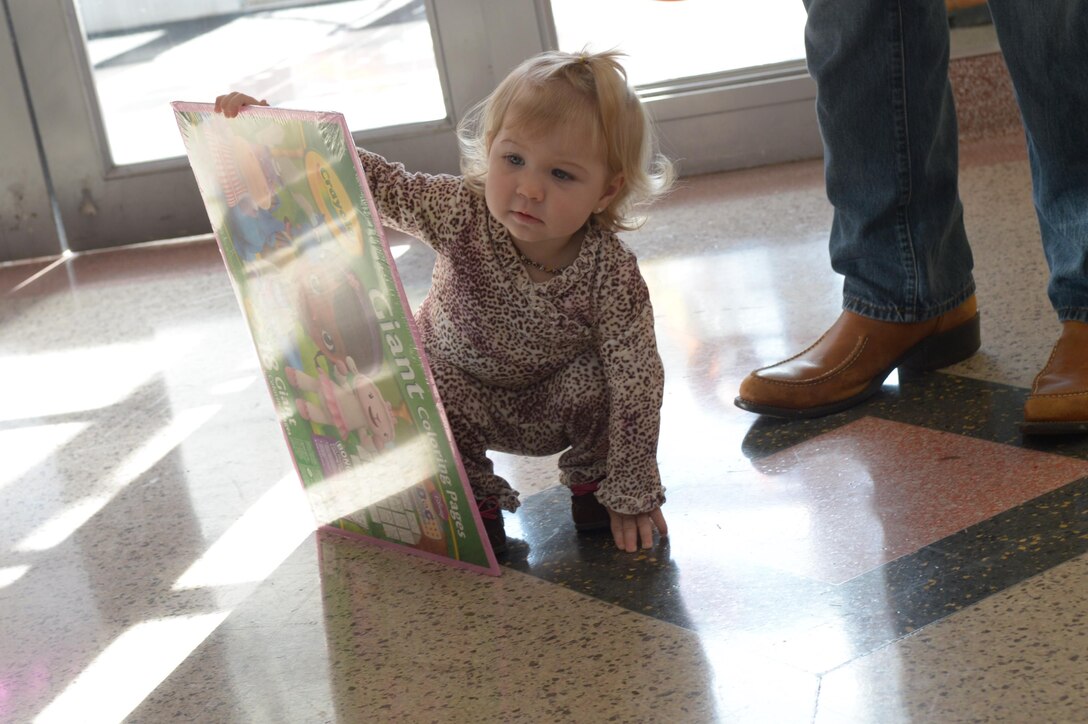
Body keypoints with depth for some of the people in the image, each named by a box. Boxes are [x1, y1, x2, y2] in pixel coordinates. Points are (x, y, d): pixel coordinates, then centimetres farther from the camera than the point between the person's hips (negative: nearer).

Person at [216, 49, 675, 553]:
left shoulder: (612, 275, -31)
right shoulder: (462, 214, -28)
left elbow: (637, 383, -27)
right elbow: (372, 181, -23)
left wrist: (631, 495, -25)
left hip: (557, 406, -1)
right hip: (460, 382, 1)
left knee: (603, 380, -31)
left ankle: (590, 478, 0)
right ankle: (474, 501, -4)